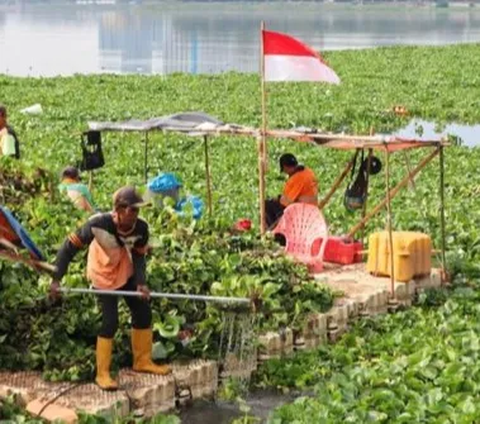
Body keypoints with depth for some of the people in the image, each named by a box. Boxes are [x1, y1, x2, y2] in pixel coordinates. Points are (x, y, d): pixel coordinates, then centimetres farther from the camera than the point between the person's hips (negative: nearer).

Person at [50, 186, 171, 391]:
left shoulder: (141, 228, -22)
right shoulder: (99, 224, -34)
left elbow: (138, 257, -10)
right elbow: (70, 246, -26)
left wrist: (141, 283, -27)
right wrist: (56, 279, -28)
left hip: (126, 273, 5)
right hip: (104, 275, -5)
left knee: (143, 313, 10)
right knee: (110, 322, -10)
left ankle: (142, 361, 30)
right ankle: (102, 373, 4)